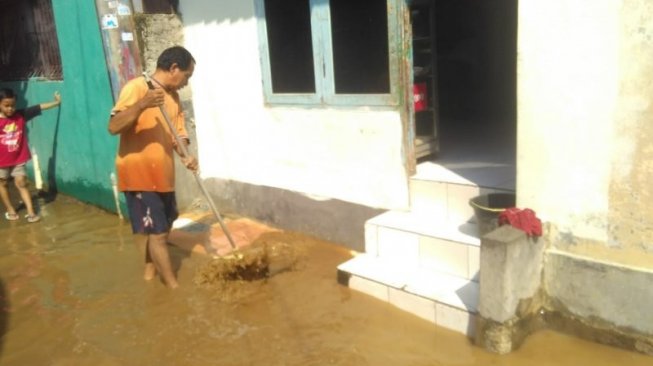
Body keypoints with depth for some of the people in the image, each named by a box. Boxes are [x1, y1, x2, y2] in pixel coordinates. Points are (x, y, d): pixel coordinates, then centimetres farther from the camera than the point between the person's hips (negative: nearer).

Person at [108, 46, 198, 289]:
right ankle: (174, 287, 8)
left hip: (162, 173, 9)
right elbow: (113, 127, -23)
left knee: (165, 225, 20)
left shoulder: (173, 96, 10)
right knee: (157, 232, -2)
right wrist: (141, 105, -36)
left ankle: (151, 268, 40)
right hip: (138, 173, -8)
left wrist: (186, 157, -11)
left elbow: (178, 134, 8)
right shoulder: (136, 87, -14)